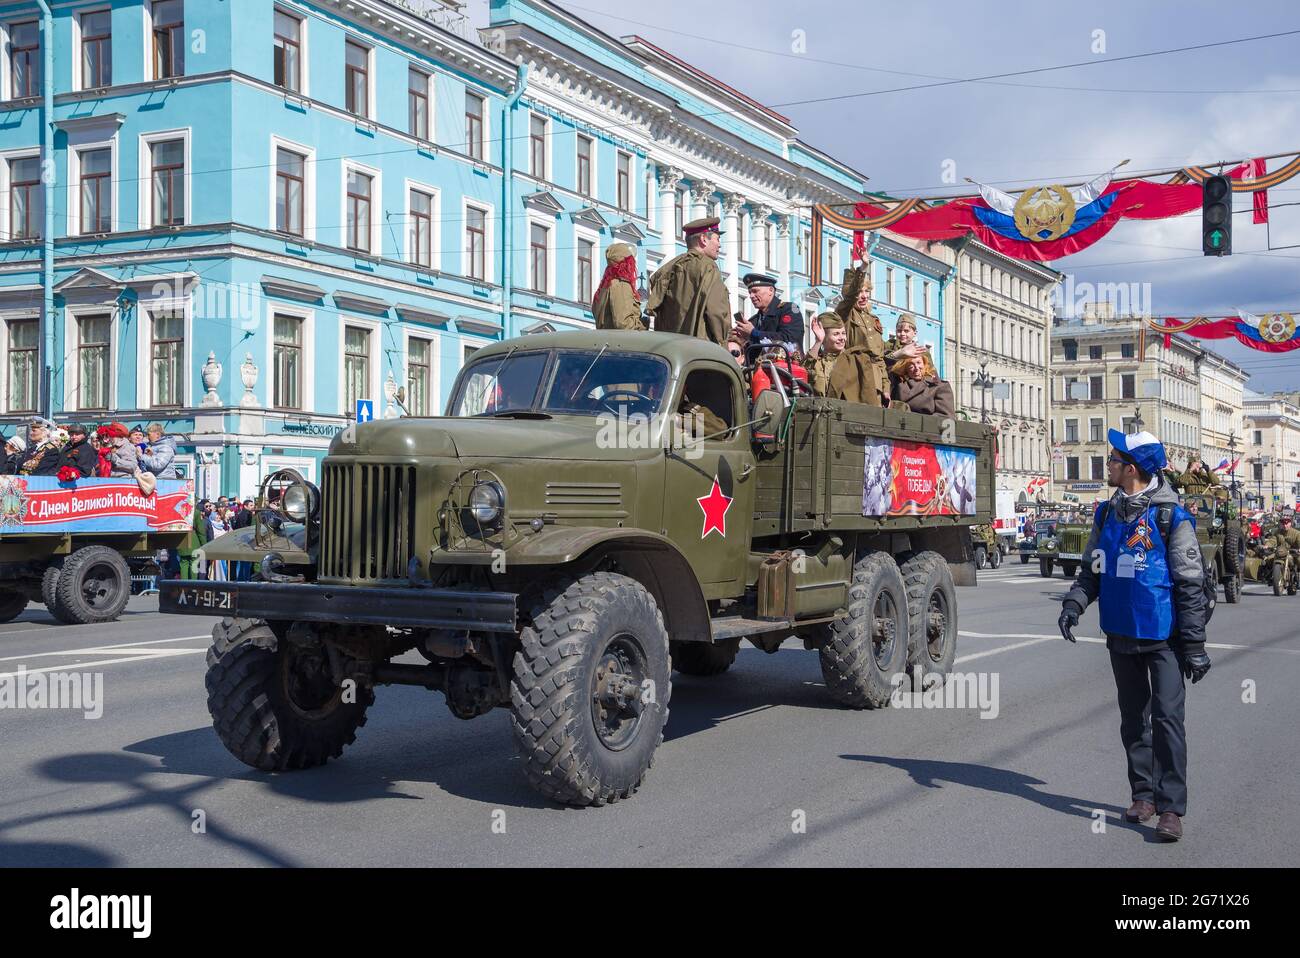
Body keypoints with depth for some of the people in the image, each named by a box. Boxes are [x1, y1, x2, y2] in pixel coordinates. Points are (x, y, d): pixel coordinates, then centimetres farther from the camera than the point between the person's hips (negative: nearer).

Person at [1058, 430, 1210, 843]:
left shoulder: (1170, 516, -11)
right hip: (1121, 635, 6)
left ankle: (1171, 808, -5)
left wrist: (1194, 645, -11)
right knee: (1133, 719, 14)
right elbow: (1092, 570, 14)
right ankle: (1143, 794, 25)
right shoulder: (1107, 514, 6)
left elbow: (1190, 584, -10)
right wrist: (1074, 603, -6)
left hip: (1163, 637, -6)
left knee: (1167, 719, -8)